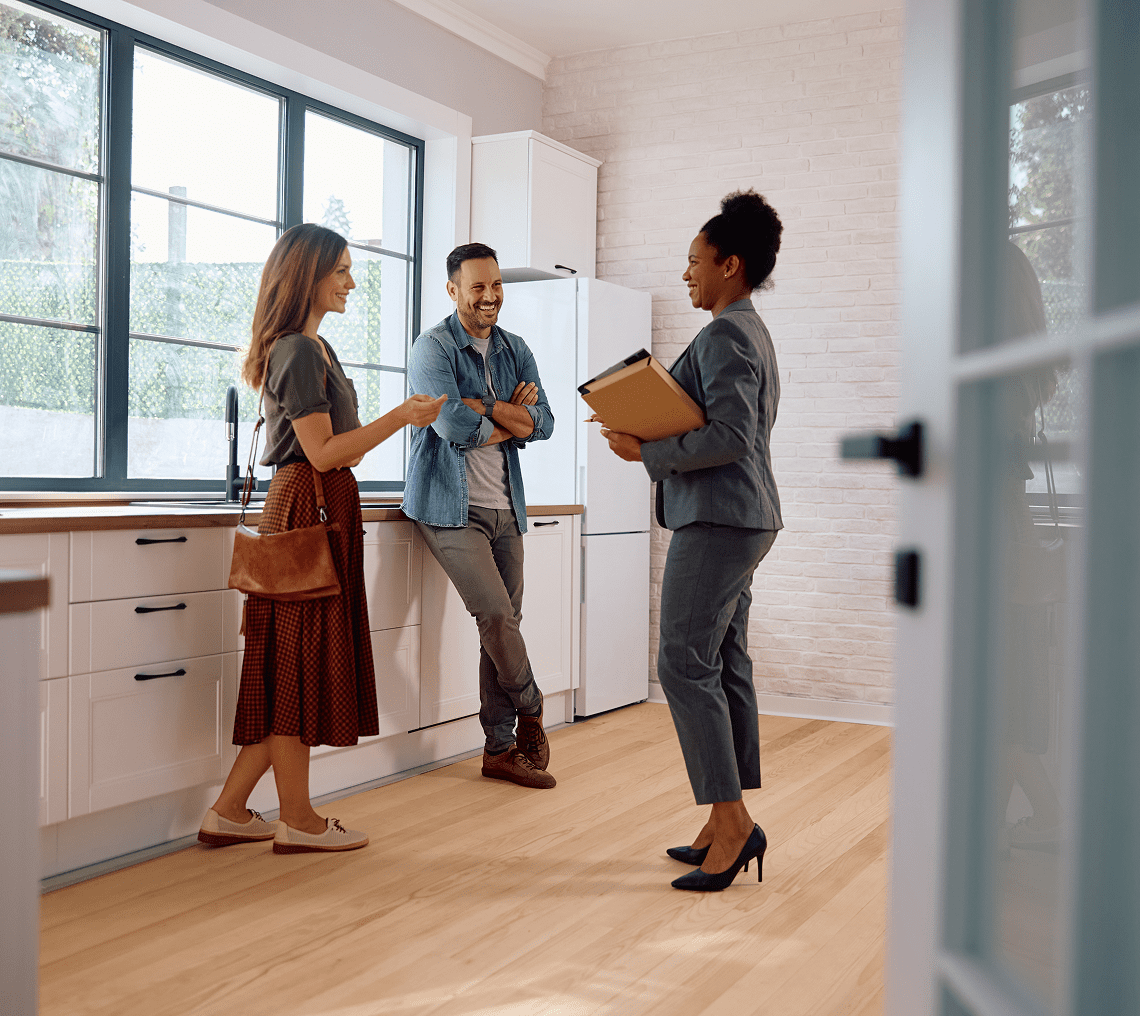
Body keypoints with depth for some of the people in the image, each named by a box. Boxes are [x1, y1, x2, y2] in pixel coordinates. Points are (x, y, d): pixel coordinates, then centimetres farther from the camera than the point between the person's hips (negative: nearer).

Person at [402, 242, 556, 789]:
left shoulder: (515, 350, 13)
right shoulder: (432, 348, -6)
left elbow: (543, 422, 2)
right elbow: (453, 425, -20)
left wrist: (486, 407, -13)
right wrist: (512, 421, -6)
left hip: (504, 507, 6)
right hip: (451, 506, -6)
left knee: (504, 622, 6)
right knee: (495, 612, -16)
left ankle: (500, 747, 14)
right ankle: (530, 710, 11)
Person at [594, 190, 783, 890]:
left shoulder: (726, 335, -12)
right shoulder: (751, 332, 21)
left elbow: (729, 436, -22)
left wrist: (646, 450, -14)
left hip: (718, 519, -11)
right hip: (741, 518, 11)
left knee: (685, 663, -10)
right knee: (726, 664, 9)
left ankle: (732, 819, -8)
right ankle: (732, 824, 14)